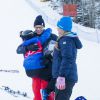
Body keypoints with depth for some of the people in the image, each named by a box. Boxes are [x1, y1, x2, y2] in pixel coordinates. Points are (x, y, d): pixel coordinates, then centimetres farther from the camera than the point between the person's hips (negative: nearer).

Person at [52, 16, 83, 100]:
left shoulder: (66, 40, -13)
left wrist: (61, 76, -28)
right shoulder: (70, 38, 19)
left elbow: (67, 59, -24)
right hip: (67, 77, 11)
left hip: (65, 77, -11)